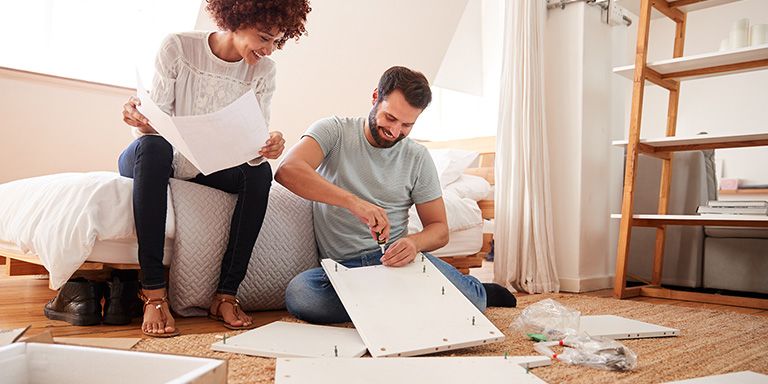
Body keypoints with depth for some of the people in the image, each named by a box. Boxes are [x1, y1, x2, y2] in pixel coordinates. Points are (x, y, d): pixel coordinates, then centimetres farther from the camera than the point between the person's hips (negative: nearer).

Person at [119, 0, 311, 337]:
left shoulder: (263, 72, -5)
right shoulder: (177, 47, -13)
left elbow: (252, 148, -12)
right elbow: (156, 124, -16)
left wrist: (267, 148, -35)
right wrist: (140, 121, -39)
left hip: (206, 169, 3)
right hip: (153, 160, -2)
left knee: (260, 172, -25)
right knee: (154, 146, -36)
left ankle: (227, 294, -23)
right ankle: (154, 293, -36)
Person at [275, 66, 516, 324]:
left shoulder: (418, 158, 5)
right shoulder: (334, 131, -2)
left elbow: (439, 229, 8)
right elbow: (288, 170, -21)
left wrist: (414, 242, -17)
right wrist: (354, 202, -34)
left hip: (395, 257, 1)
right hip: (343, 267, 0)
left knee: (469, 300, -26)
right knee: (298, 294, -34)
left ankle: (480, 291, 11)